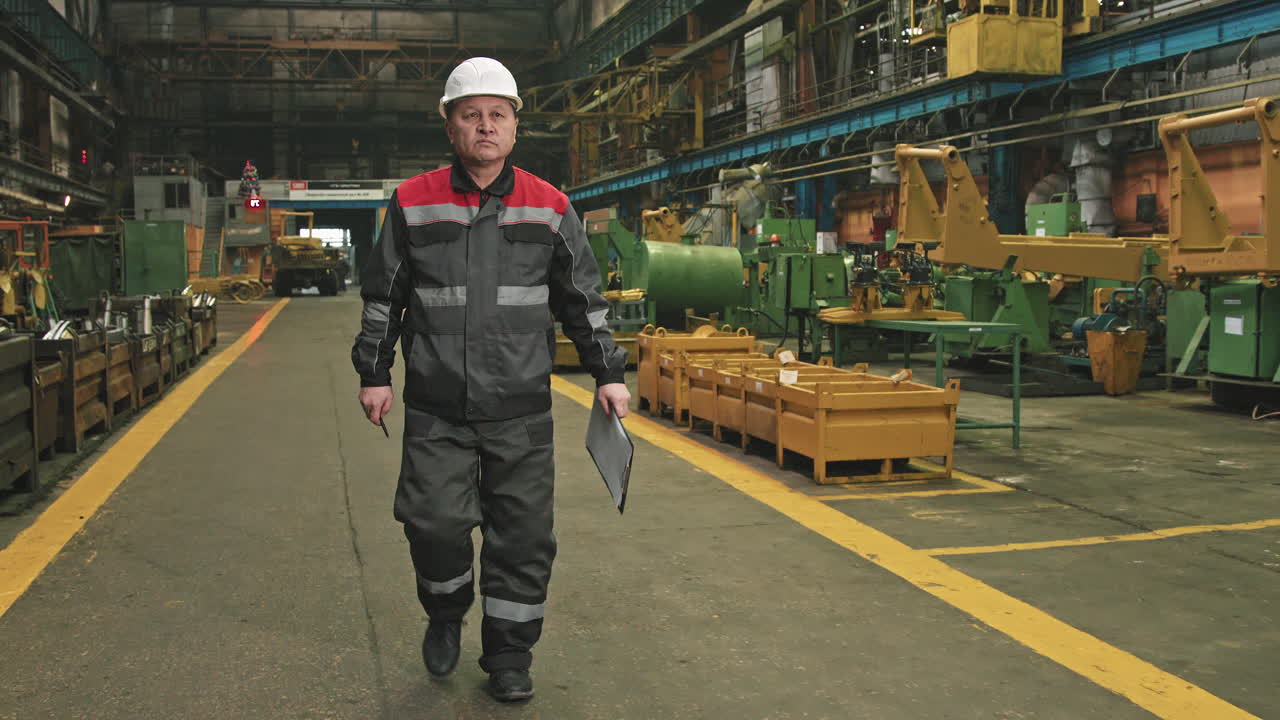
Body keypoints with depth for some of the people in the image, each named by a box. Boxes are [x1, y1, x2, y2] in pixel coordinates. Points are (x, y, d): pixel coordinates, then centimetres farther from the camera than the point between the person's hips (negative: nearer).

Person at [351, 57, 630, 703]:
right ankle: (445, 615, 29)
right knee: (434, 522, -2)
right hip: (435, 411, 0)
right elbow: (382, 296, 10)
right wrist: (373, 373, 8)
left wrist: (608, 374, 8)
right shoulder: (413, 204, 3)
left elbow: (583, 300, 10)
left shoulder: (548, 208, 5)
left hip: (521, 411, 1)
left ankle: (509, 656, 20)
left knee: (523, 536, 3)